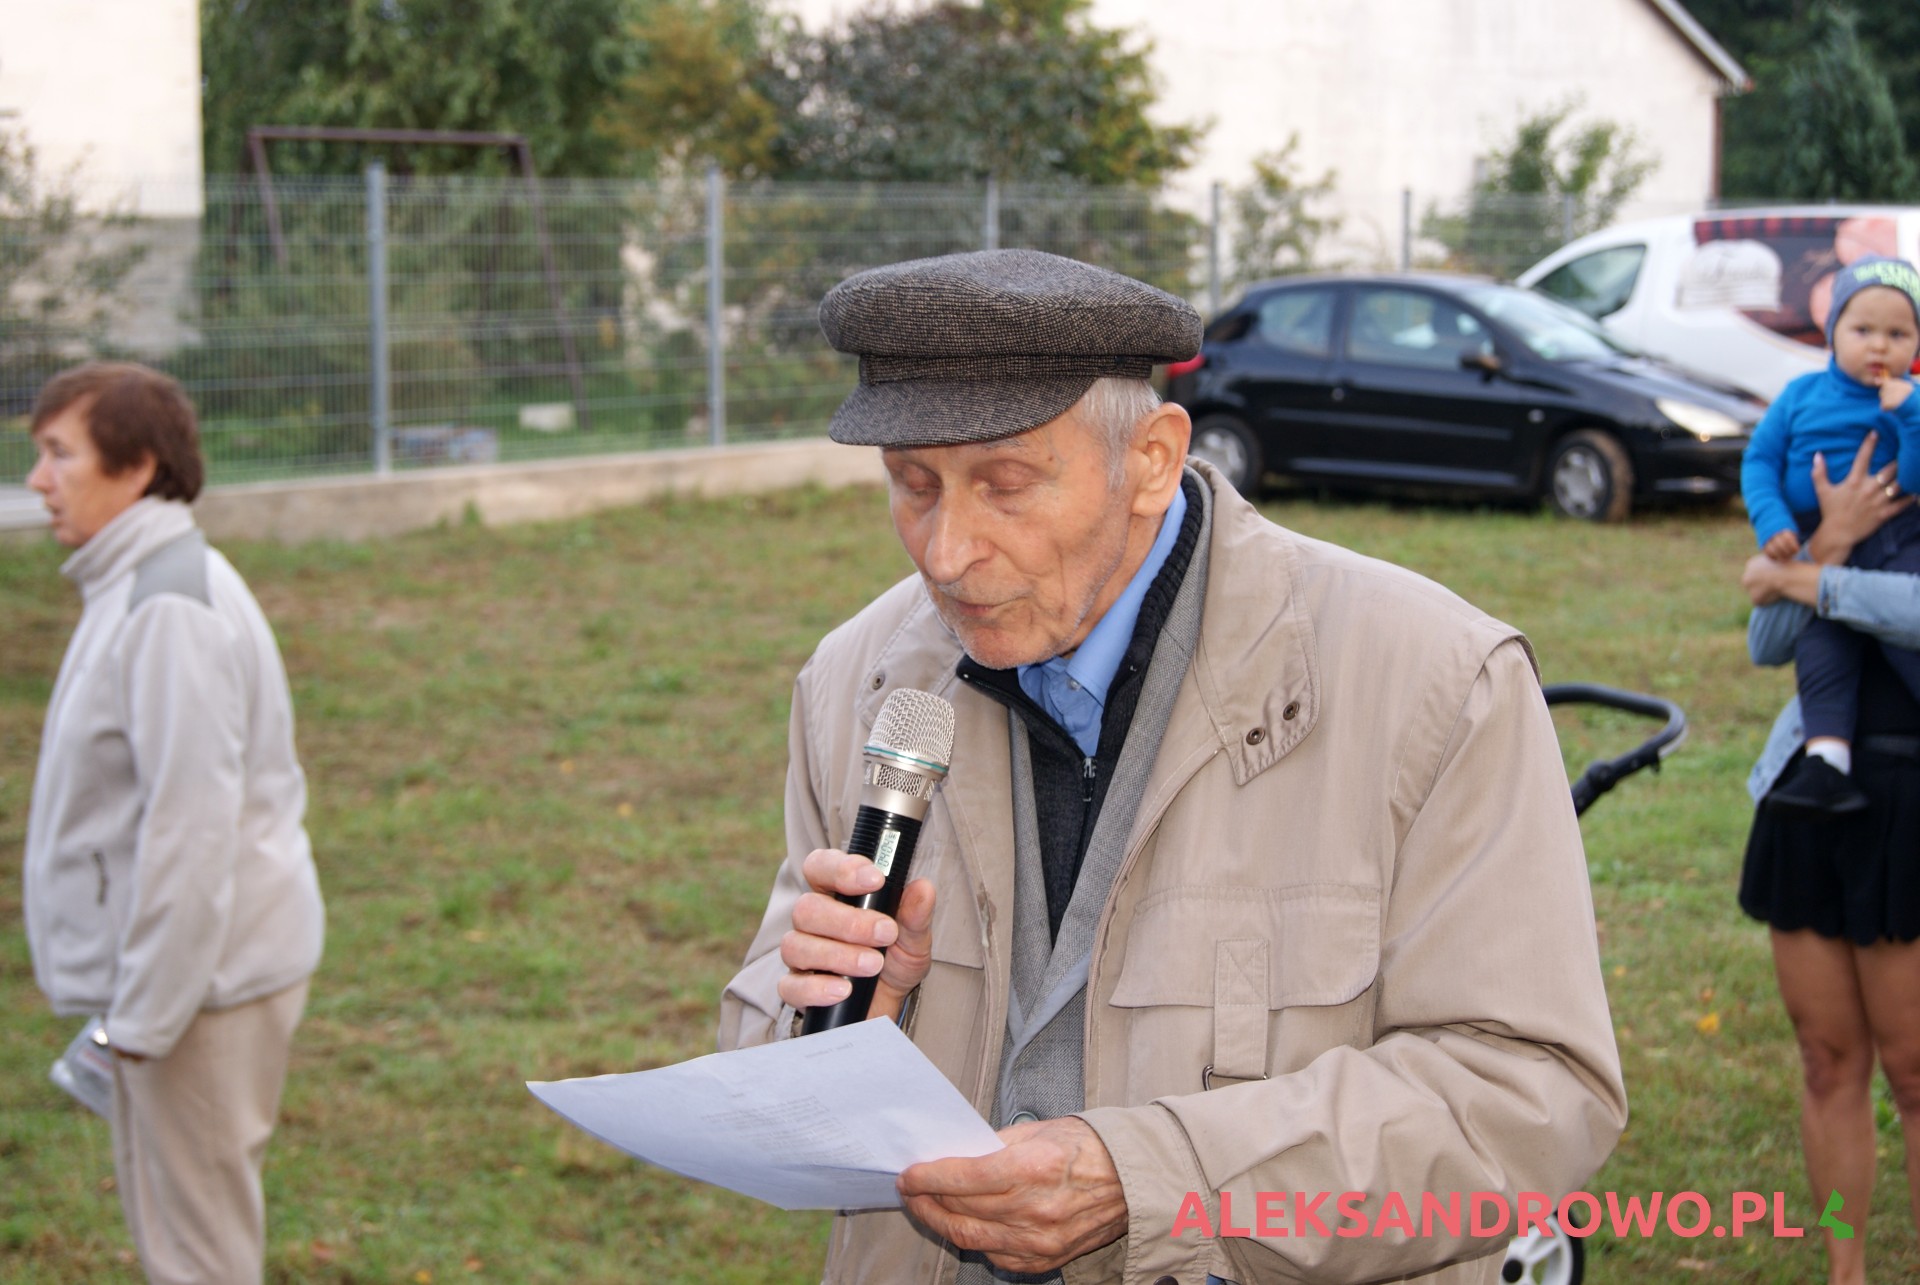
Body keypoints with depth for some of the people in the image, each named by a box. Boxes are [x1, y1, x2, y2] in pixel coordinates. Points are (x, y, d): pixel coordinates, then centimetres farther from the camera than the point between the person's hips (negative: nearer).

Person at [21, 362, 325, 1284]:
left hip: (202, 975, -10)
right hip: (179, 969, 10)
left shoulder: (168, 609, -20)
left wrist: (143, 1014, -21)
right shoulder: (130, 588, 13)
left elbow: (191, 825, -25)